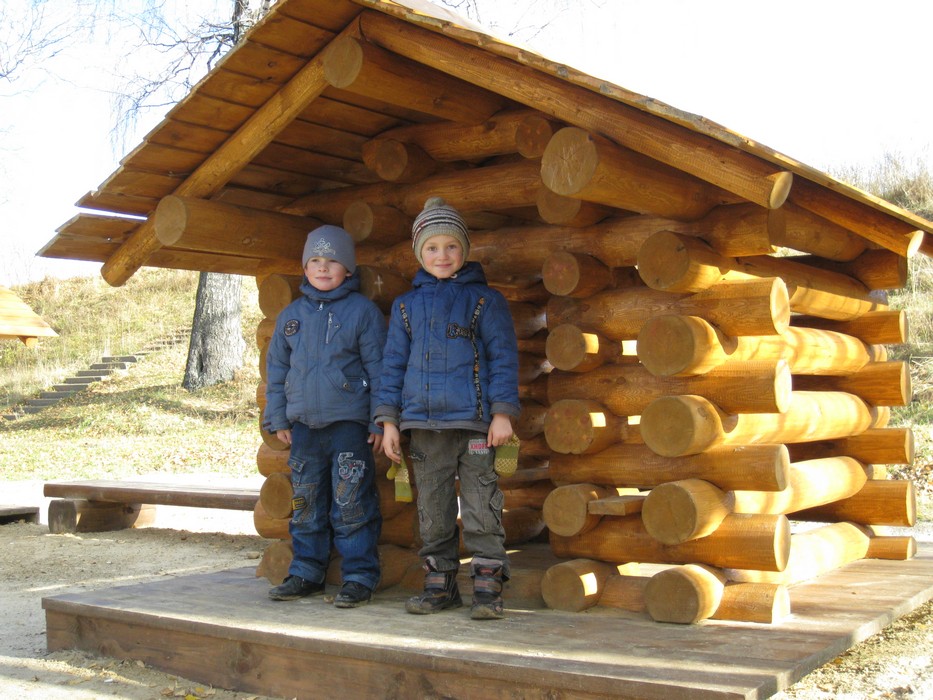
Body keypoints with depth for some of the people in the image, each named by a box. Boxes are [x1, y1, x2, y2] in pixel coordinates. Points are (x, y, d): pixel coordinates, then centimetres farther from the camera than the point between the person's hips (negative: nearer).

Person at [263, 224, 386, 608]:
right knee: (306, 503, 12)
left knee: (351, 504, -4)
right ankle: (306, 573, 24)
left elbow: (378, 368, -2)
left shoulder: (363, 311, -1)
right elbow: (276, 368, 18)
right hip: (303, 424, 5)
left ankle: (359, 577, 5)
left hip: (349, 423, -5)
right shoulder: (291, 315, 12)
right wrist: (277, 417, 13)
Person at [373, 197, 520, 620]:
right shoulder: (406, 305, 14)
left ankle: (487, 587, 5)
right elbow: (394, 362, 14)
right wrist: (388, 419, 8)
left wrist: (502, 411, -8)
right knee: (432, 510, 9)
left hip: (472, 419, -4)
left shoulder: (484, 299, 4)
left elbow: (503, 357, 0)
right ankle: (440, 585, 20)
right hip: (423, 422, 4)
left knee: (480, 506, -3)